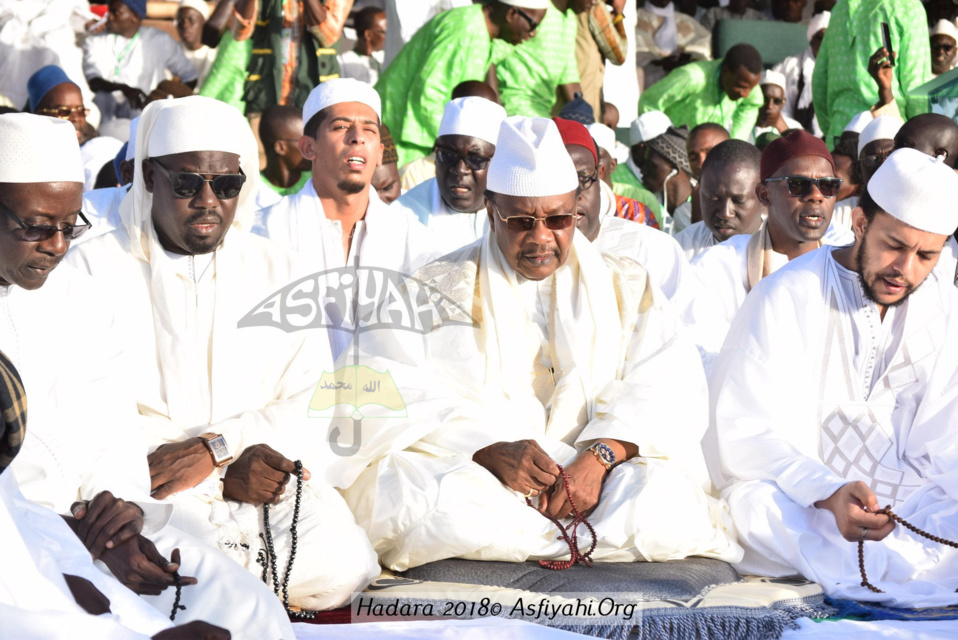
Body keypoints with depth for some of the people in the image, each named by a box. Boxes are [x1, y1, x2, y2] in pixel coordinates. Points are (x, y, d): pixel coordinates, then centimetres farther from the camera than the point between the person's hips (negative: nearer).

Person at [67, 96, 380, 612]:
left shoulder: (278, 272, 15)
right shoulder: (95, 269, 4)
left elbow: (311, 404, 5)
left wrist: (213, 448, -14)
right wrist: (230, 472, -15)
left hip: (263, 471, 3)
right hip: (144, 477, -3)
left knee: (340, 567, -25)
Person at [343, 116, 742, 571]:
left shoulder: (626, 286, 16)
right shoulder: (439, 290, 12)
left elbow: (668, 382, 0)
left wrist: (600, 456, -18)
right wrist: (490, 452, -22)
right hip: (471, 475, 0)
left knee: (666, 502, -32)